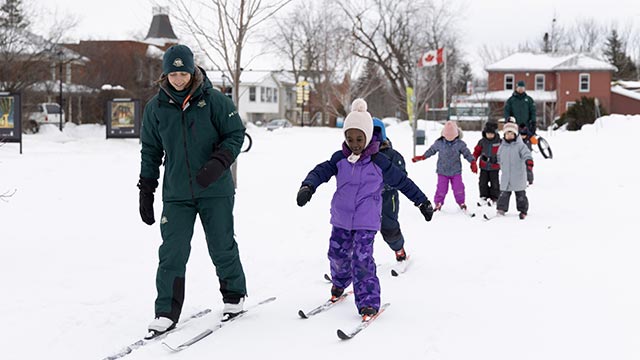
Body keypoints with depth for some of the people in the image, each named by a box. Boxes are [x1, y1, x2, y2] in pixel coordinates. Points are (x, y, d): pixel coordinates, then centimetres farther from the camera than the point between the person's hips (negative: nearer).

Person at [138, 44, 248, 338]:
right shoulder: (156, 107, 3)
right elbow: (150, 151, 11)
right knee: (172, 253, -3)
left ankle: (234, 296, 29)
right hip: (176, 194, 2)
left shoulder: (214, 100, -6)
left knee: (222, 247, 7)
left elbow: (236, 134, -1)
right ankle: (166, 313, 4)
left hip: (215, 190, -2)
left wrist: (218, 163, -18)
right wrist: (146, 192, 9)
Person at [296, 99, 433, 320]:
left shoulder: (379, 163, -7)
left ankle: (369, 302, -8)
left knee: (361, 259, -15)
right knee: (337, 254, 14)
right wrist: (308, 186, -31)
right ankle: (340, 283, 44)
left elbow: (402, 182, 2)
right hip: (341, 220, 4)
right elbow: (321, 171, -10)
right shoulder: (339, 158, 0)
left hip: (366, 222, -4)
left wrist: (423, 202, 7)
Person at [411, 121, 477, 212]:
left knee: (458, 188, 0)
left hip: (456, 171, 0)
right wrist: (421, 157, 9)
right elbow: (431, 150, 8)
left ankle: (461, 202, 20)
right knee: (441, 188, -2)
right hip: (442, 171, 0)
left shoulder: (460, 144, -7)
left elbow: (467, 153, 1)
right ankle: (438, 203, 14)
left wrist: (473, 162, -8)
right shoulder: (439, 143, -6)